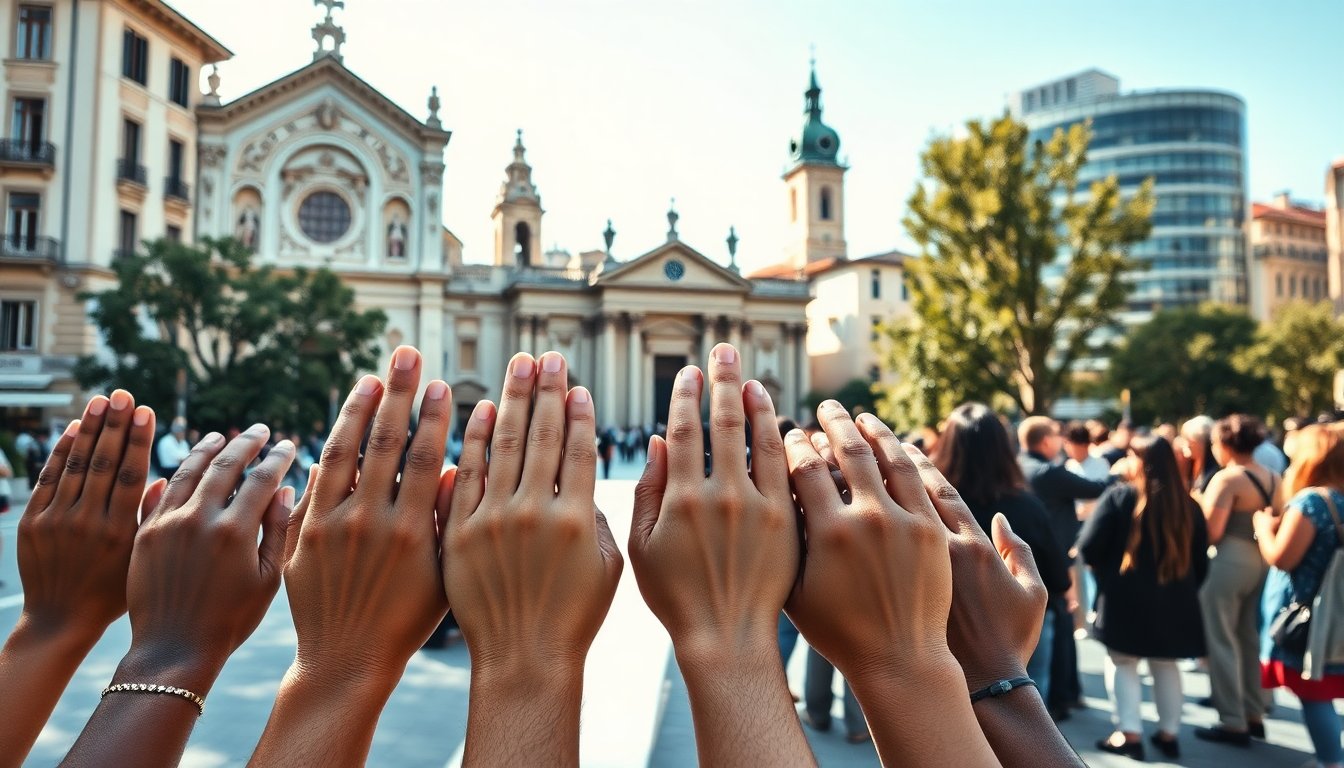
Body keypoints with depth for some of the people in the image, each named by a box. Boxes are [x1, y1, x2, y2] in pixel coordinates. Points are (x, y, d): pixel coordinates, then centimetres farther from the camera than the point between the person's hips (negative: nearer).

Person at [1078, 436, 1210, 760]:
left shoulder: (1119, 496, -11)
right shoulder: (1187, 503, 3)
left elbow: (1089, 546, -14)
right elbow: (1201, 559, 9)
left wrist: (1103, 570, 6)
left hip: (1125, 597, -4)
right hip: (1174, 599, 5)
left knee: (1123, 663, 8)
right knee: (1166, 665, 19)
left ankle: (1129, 733, 6)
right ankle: (1169, 733, 25)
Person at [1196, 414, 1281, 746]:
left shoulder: (1228, 478, -16)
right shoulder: (1274, 480, 8)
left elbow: (1210, 532, -20)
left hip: (1229, 564, -8)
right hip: (1263, 563, 8)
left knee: (1222, 642, 1)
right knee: (1251, 640, 17)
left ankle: (1233, 723, 5)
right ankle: (1254, 715, 25)